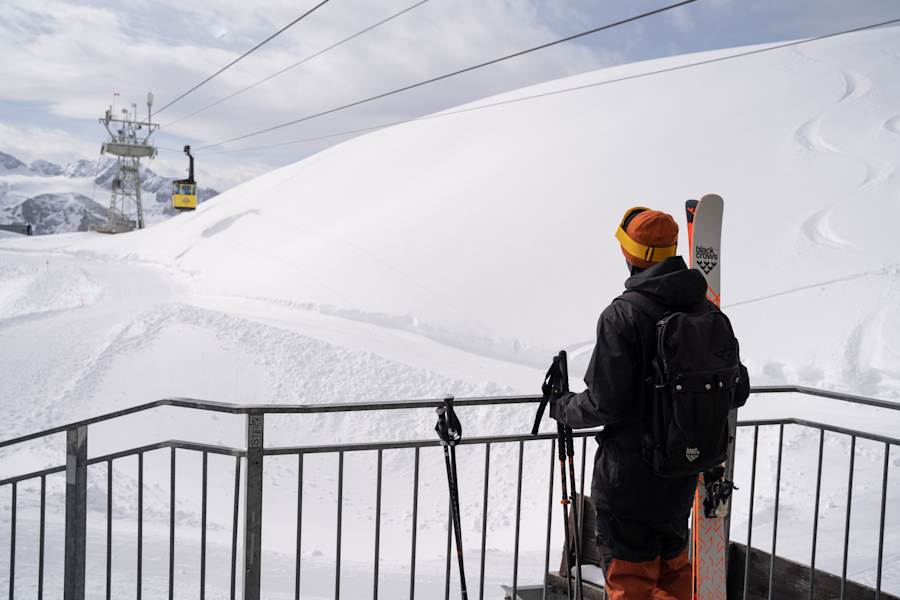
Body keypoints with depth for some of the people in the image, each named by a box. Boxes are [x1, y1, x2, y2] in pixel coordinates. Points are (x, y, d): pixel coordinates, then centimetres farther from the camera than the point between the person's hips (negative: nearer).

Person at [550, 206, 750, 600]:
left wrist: (562, 408, -3)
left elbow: (607, 404, -22)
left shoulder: (622, 316, -20)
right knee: (672, 565, 25)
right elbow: (737, 391, 7)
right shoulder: (707, 312, 0)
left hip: (629, 471, -7)